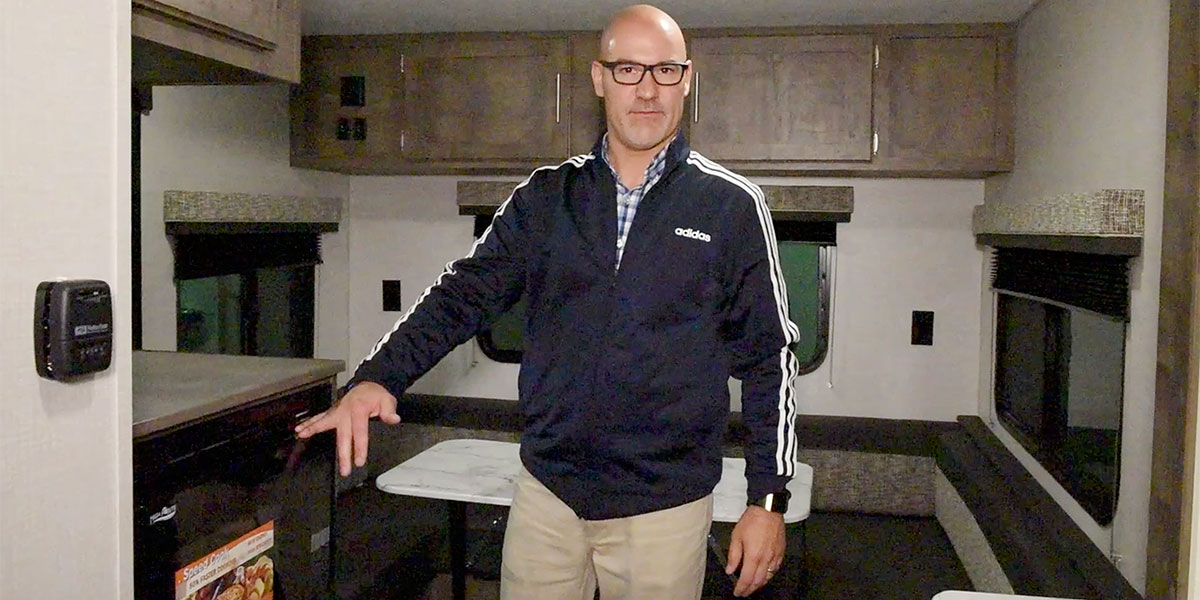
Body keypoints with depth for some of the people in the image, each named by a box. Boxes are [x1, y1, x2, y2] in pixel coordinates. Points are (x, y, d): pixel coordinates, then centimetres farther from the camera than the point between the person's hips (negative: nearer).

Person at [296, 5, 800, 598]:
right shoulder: (545, 198, 4)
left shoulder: (731, 206, -4)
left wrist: (768, 499, -3)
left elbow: (768, 358, -2)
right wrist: (378, 378, -14)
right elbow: (464, 294, 1)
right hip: (545, 489, 3)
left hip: (664, 505, -2)